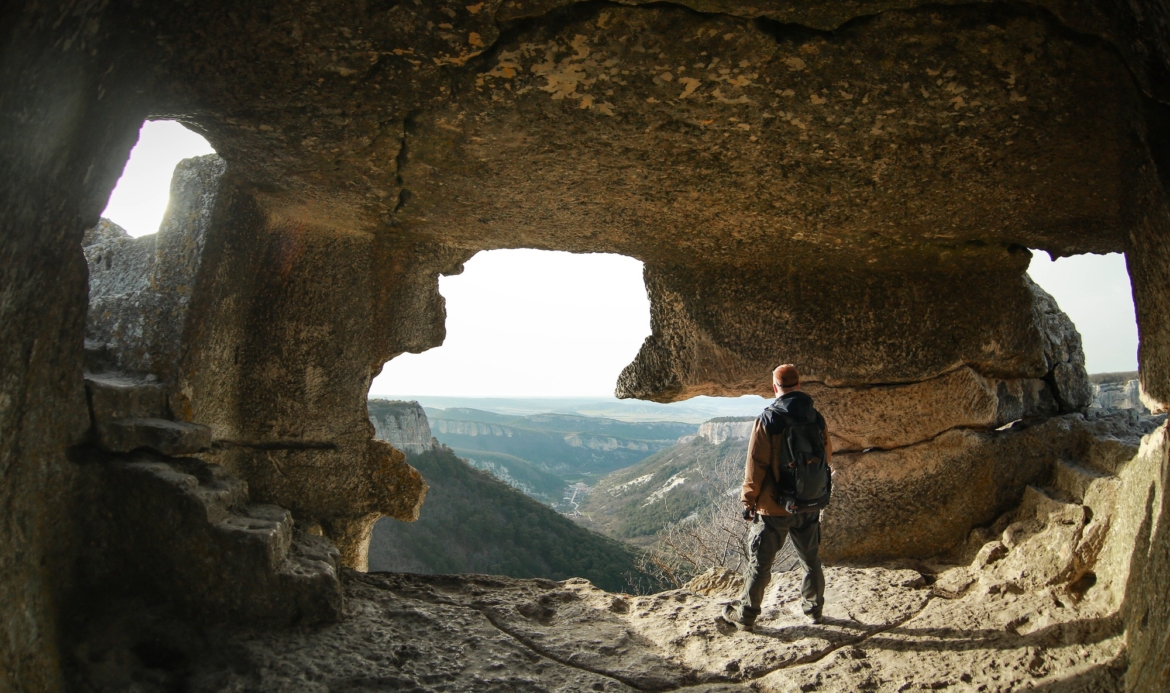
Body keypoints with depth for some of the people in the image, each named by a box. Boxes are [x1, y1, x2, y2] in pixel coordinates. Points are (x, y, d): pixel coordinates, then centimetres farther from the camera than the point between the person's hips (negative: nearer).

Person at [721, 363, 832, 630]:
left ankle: (746, 615, 15)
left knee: (760, 562, 6)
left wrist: (748, 500, -4)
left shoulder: (768, 420, -16)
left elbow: (755, 466, -15)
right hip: (810, 505, 4)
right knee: (810, 559, 21)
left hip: (774, 506, -4)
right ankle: (814, 608, 34)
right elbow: (827, 457, 12)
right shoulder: (817, 418, -2)